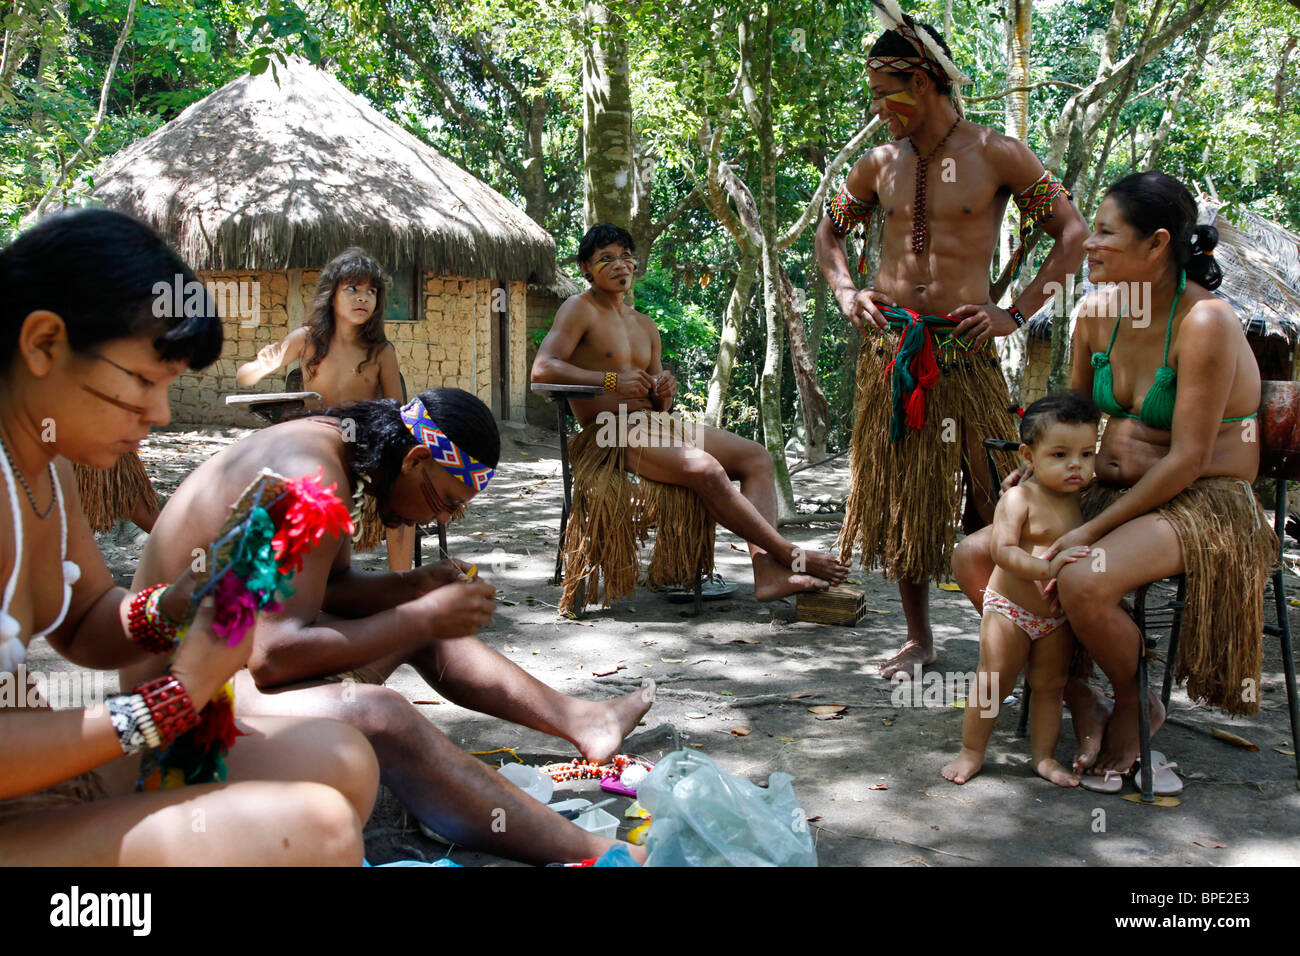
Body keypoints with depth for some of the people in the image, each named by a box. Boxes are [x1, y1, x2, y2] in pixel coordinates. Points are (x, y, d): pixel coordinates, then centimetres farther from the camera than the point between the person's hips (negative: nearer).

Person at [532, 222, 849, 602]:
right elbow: (542, 369, -16)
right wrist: (612, 381, -21)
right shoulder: (579, 309, 1)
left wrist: (664, 392, -2)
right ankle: (792, 557, -22)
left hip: (655, 425, 8)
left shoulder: (646, 326, 24)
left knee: (757, 456, -7)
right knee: (706, 469, -31)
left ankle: (767, 570, -25)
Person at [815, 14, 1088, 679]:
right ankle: (918, 638, 21)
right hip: (888, 350, 4)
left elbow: (1073, 234, -1)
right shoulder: (880, 165, 10)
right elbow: (828, 230, 25)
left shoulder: (996, 155, -2)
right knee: (899, 495, 8)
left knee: (998, 497, -4)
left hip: (964, 350, -4)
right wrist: (844, 291, 7)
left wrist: (1016, 312, -9)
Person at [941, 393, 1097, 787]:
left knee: (1050, 686, 13)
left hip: (1059, 617, 5)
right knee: (990, 686, 1)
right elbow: (1002, 550, -27)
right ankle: (971, 752, 16)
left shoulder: (1083, 500, 1)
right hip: (1010, 610, -5)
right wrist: (1046, 567, -38)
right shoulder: (1019, 499, -17)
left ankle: (1045, 756, 27)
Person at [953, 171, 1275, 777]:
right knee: (974, 558, -7)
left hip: (1203, 504, -7)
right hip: (1117, 493, 8)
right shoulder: (1098, 313, 3)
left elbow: (1187, 460, -21)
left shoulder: (1205, 323, -19)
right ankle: (1079, 699, 5)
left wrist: (1091, 530, -22)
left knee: (1084, 581, -35)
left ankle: (1136, 706, -2)